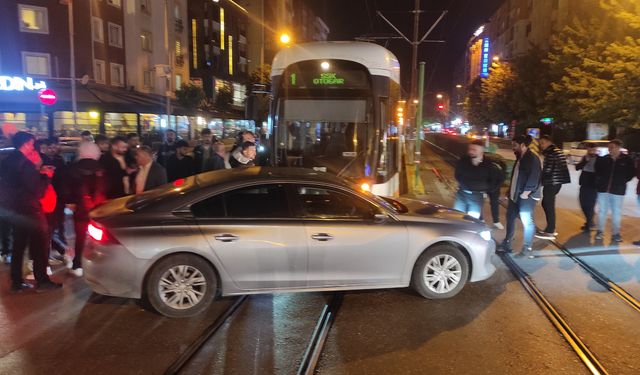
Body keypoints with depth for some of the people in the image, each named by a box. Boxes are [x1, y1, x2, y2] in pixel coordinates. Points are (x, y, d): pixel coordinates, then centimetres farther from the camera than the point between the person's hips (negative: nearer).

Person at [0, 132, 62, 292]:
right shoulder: (25, 164, -19)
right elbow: (37, 190, -19)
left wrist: (38, 172, 10)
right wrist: (47, 176, -5)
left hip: (16, 209, 9)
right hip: (30, 210, -9)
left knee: (18, 246, 14)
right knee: (40, 245, 2)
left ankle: (16, 282, 19)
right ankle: (42, 280, 6)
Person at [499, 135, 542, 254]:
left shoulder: (532, 159, -14)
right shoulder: (520, 157, 15)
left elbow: (534, 178, -19)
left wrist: (525, 193, -20)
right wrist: (511, 191, 14)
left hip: (526, 196, -9)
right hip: (515, 194, 9)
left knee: (527, 220, -2)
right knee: (510, 217, 14)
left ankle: (527, 248, 8)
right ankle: (507, 243, 25)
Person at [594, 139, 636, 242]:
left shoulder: (627, 160, -4)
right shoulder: (604, 159, -1)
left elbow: (632, 173, 6)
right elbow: (597, 170, 13)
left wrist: (623, 181, -1)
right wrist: (600, 179, 4)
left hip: (618, 190, -1)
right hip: (603, 189, 1)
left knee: (616, 212, 7)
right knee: (602, 211, 7)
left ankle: (615, 233, 16)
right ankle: (600, 231, 17)